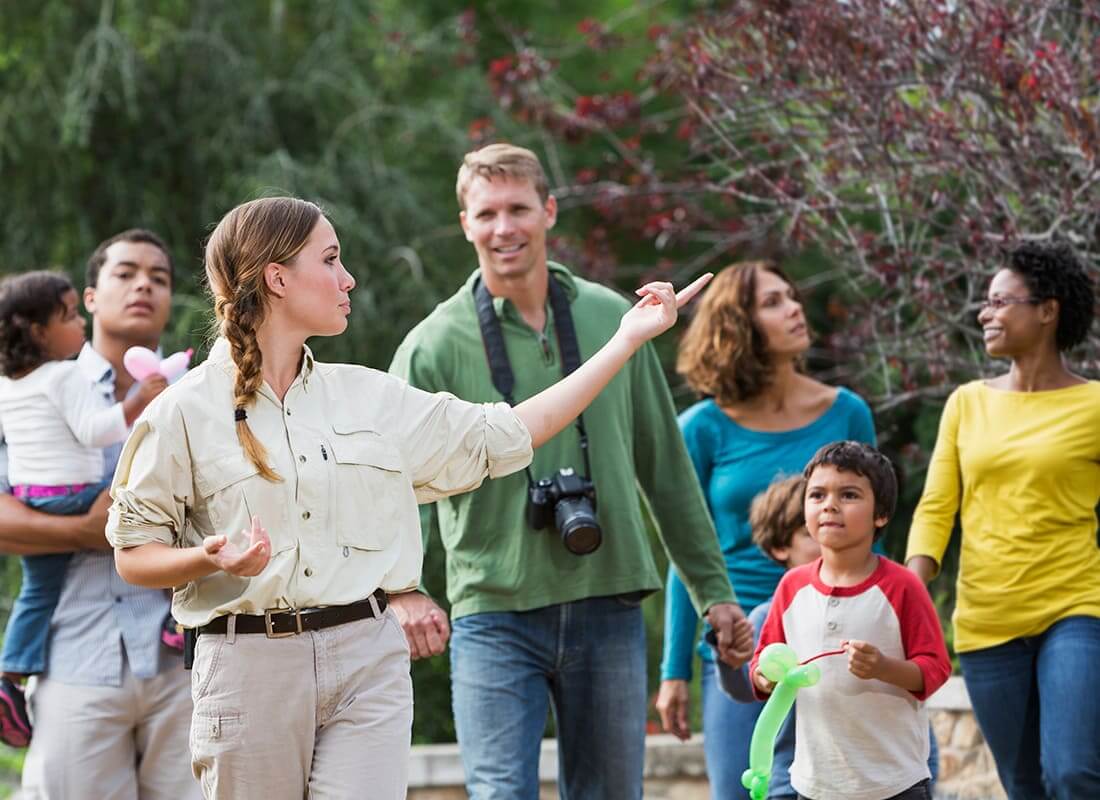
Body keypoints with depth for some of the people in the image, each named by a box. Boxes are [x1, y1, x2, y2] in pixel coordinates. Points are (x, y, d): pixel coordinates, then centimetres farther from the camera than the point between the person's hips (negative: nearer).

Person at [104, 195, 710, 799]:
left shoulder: (369, 397, 12)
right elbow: (133, 555, 1)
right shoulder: (185, 413, -1)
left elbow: (505, 436, 16)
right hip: (250, 664, -3)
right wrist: (212, 559, -20)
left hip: (369, 660, 3)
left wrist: (627, 341, 16)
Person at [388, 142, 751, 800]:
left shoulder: (610, 320, 6)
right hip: (494, 616, -3)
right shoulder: (436, 345, -3)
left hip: (608, 609, 3)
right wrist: (404, 588, -27)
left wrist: (714, 589, 13)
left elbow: (667, 469, 13)